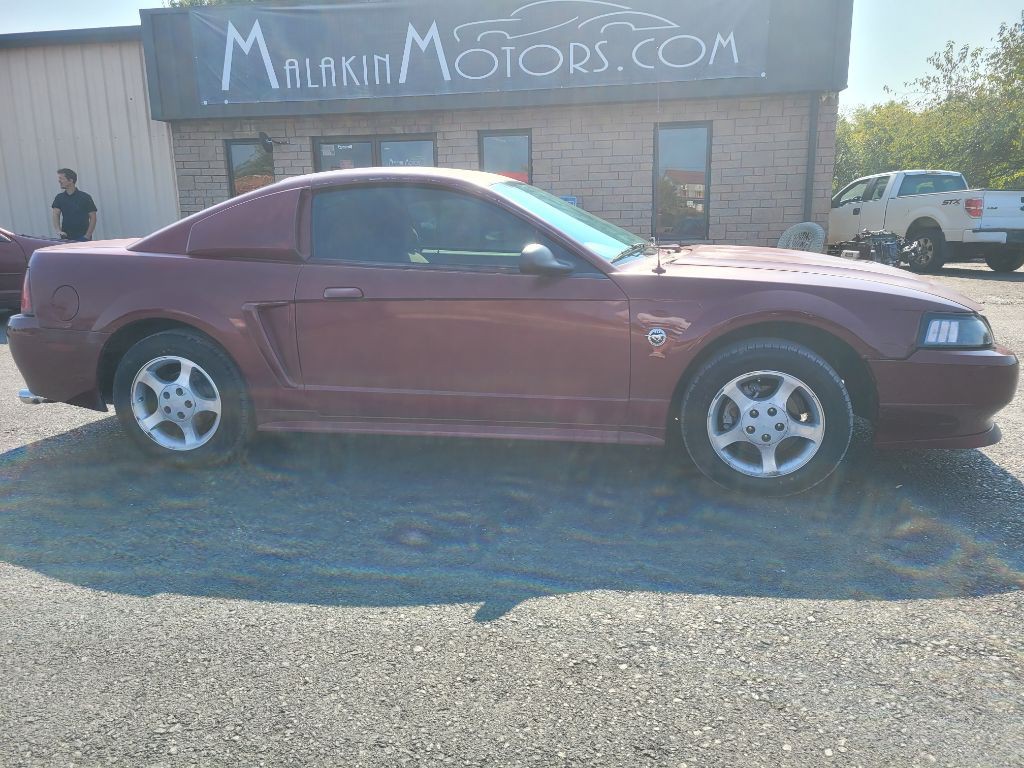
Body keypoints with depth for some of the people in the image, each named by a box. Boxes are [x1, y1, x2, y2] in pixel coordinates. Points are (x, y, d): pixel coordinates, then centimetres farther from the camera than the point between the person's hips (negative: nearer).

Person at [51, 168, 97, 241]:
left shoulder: (85, 197, -2)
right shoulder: (59, 198, 8)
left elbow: (93, 217, -2)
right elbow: (56, 214, -2)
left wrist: (87, 236, -12)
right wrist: (58, 230, -21)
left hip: (82, 238, -3)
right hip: (66, 238, 3)